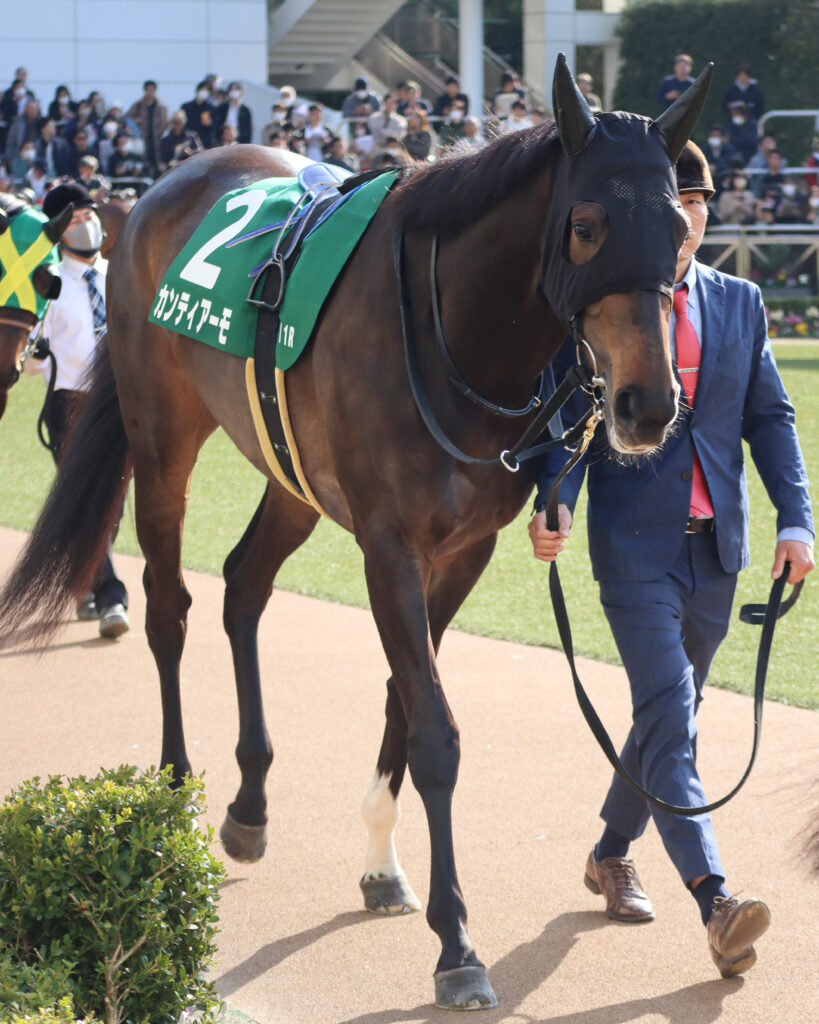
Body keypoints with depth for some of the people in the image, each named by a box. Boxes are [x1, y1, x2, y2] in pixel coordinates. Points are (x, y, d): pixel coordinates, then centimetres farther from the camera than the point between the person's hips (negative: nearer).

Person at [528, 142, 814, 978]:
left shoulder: (739, 304, 8)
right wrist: (554, 503, -22)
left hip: (714, 544, 5)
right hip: (635, 543, -5)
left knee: (672, 713, 16)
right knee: (668, 718, -14)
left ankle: (612, 854, 37)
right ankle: (715, 902, -24)